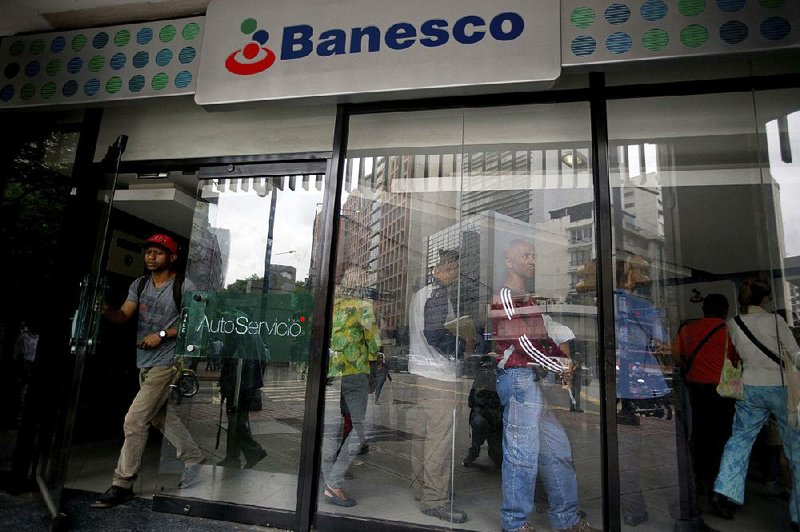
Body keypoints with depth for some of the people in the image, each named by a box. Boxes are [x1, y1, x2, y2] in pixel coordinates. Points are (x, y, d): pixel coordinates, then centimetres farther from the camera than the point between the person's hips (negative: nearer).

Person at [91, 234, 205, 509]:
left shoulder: (183, 286, -11)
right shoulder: (139, 285, 7)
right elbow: (122, 316, -1)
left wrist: (162, 334, -19)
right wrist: (104, 308, -21)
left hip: (166, 364, -7)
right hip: (144, 363, 7)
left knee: (135, 420, -9)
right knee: (160, 416, 18)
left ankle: (122, 484, 6)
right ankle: (193, 457, 35)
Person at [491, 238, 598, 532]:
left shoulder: (528, 299, 22)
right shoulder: (506, 295, -10)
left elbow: (547, 332, 20)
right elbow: (522, 343, -15)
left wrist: (564, 359, 2)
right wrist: (560, 368, -7)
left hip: (532, 380, 10)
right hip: (518, 378, -10)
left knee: (556, 449, 14)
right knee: (522, 453, -3)